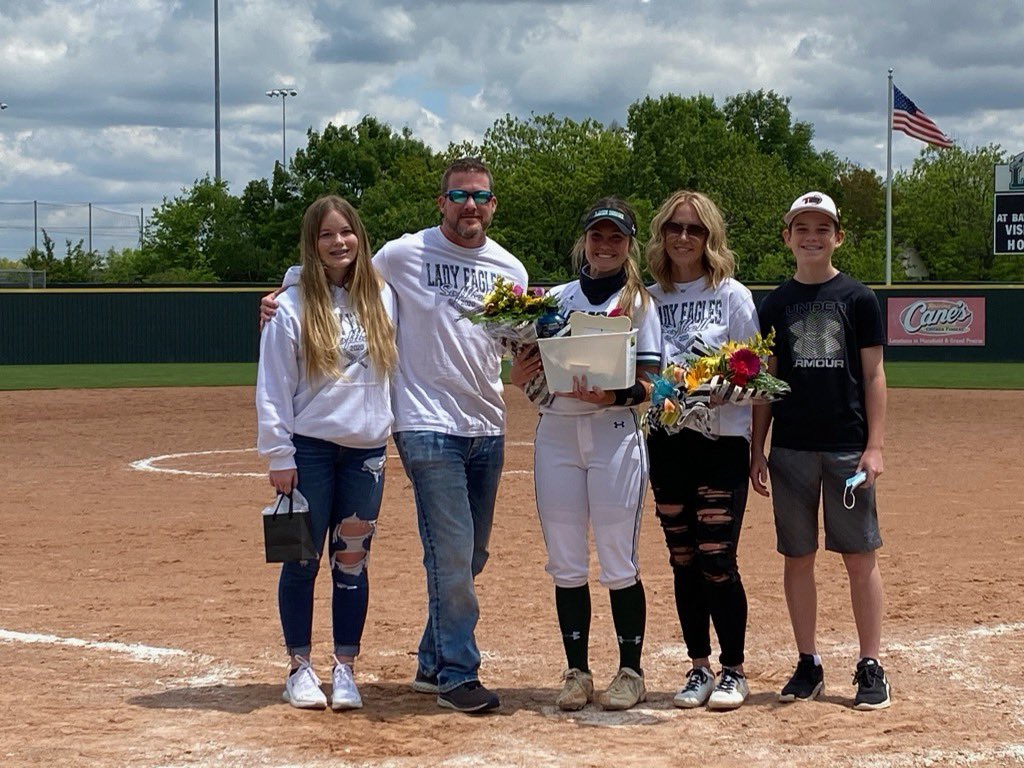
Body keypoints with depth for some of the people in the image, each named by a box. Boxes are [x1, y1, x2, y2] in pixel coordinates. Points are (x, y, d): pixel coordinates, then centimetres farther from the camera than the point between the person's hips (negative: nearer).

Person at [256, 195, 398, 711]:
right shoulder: (293, 307, -4)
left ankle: (345, 669, 13)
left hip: (367, 450, 3)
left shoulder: (382, 298, 6)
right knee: (303, 560, 2)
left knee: (353, 561, 5)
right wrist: (278, 455, -9)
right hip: (309, 450, -3)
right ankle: (300, 668, 13)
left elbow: (395, 367, 12)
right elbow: (272, 387, -5)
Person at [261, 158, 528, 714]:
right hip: (428, 427, -6)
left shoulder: (509, 269, 9)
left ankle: (434, 663, 25)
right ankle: (457, 674, 0)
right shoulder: (403, 254, -3)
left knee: (470, 557, 12)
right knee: (451, 553, -9)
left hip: (487, 427, 6)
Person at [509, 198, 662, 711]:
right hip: (555, 433, 3)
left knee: (618, 562, -2)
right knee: (565, 563, 5)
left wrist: (612, 397, -23)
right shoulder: (555, 299, 13)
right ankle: (577, 673, 14)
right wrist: (519, 376, -10)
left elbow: (648, 384, -3)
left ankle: (631, 673, 9)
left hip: (614, 433, -3)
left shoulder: (639, 302, 4)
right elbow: (535, 369, 13)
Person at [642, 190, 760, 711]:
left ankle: (733, 672, 7)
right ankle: (699, 668, 19)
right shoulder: (649, 299, 10)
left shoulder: (732, 296, -1)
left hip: (722, 439, -4)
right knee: (683, 561, 8)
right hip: (666, 439, 4)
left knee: (717, 560, -6)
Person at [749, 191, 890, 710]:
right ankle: (808, 666, 15)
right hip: (790, 448, 2)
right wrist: (757, 449, 5)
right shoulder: (775, 305, 8)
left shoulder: (858, 299, 2)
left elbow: (873, 376, 1)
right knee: (797, 558, 6)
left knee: (860, 558, -1)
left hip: (847, 447, -2)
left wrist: (874, 446, -7)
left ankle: (871, 668, 6)